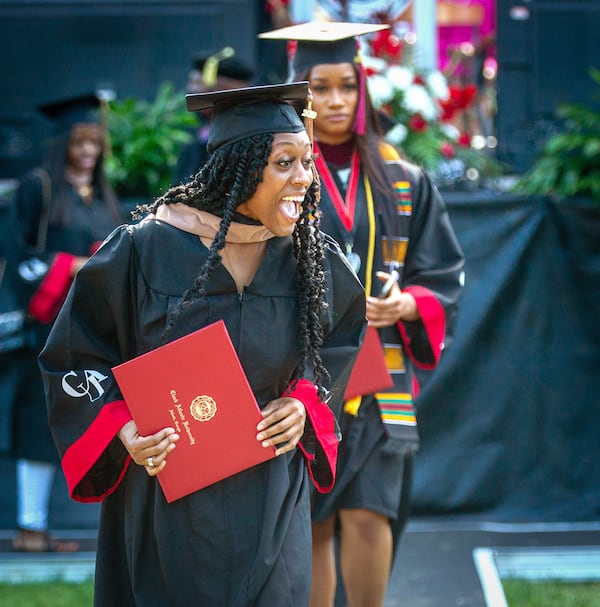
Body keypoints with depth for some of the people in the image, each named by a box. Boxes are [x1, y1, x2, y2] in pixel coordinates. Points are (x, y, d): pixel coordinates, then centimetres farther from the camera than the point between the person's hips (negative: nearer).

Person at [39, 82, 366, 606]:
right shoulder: (144, 250, -11)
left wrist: (305, 402, -3)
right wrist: (122, 430, -15)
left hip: (269, 501, 3)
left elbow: (339, 340, 15)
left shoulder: (313, 259, -2)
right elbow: (77, 353, -2)